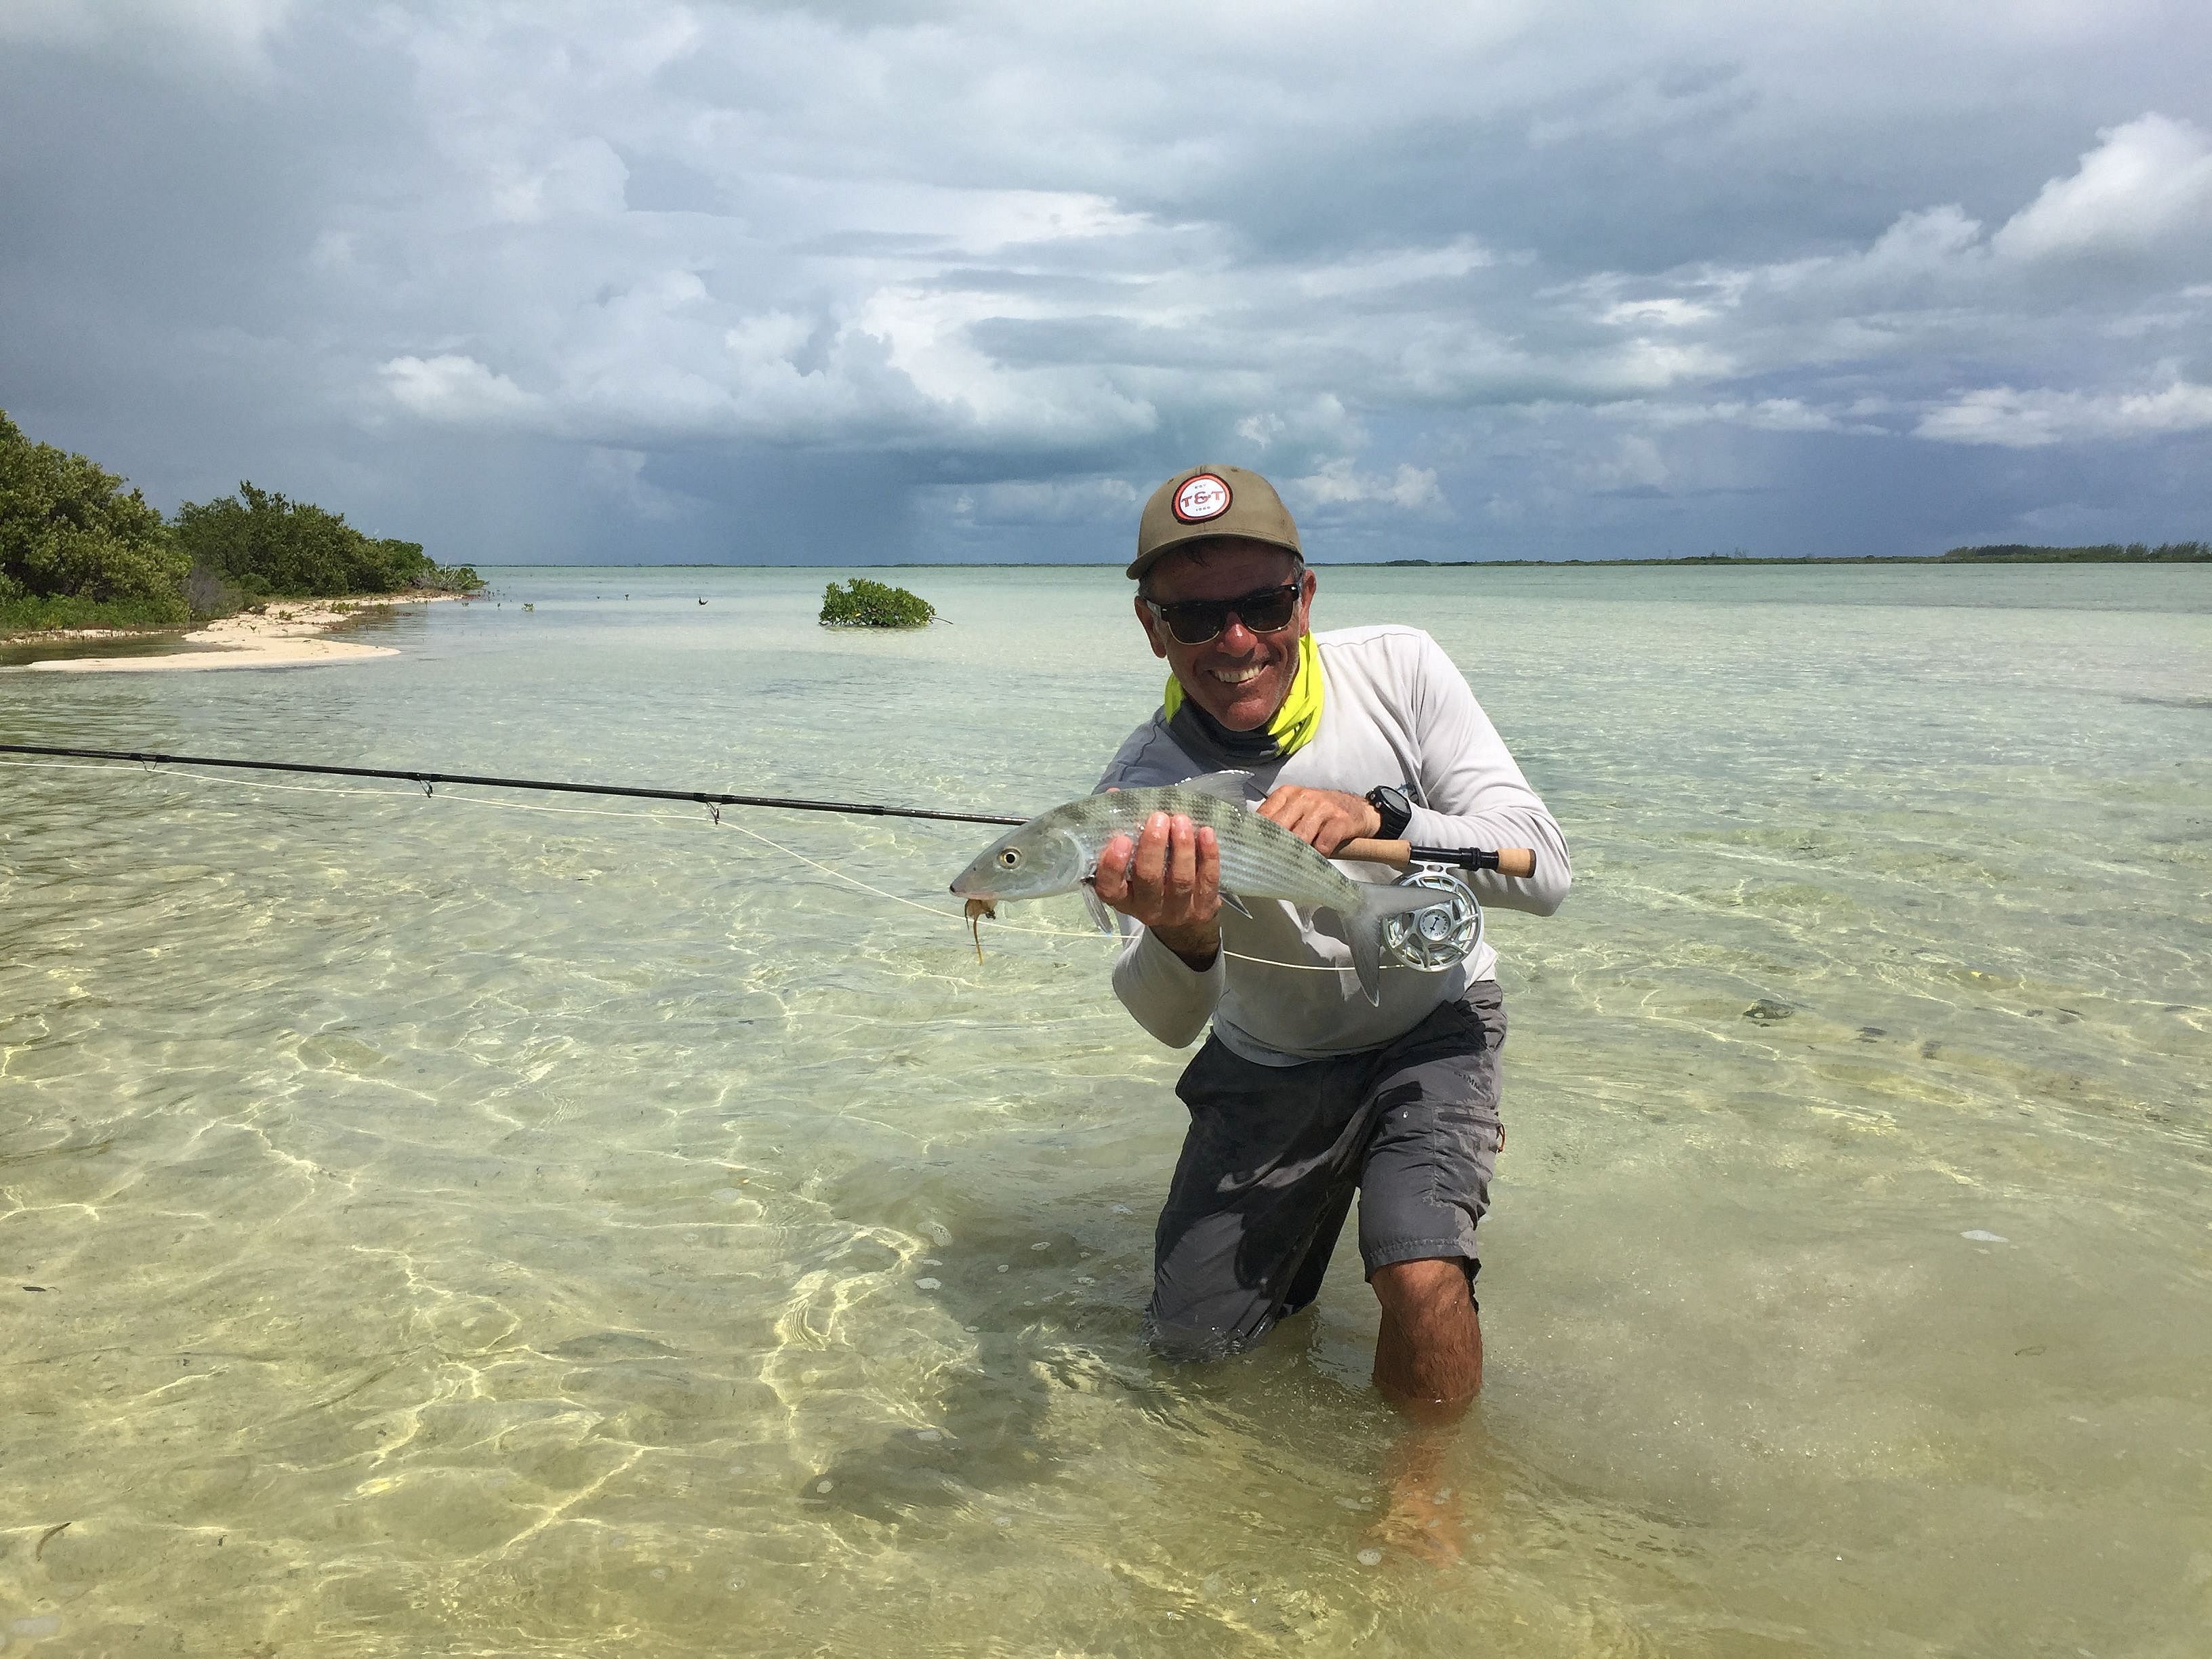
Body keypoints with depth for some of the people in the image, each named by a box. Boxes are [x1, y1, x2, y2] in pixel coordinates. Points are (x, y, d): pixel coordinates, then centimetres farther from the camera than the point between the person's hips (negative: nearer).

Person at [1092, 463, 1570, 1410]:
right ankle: (1295, 1230, 38)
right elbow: (1171, 1024, -24)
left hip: (1432, 1026, -2)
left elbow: (1544, 872, -23)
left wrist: (1381, 819, -41)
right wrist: (1182, 942, -49)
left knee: (1421, 1281, -25)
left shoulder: (1397, 672, -19)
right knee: (1189, 1342, 7)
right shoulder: (1144, 785, -18)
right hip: (1270, 1065, 2)